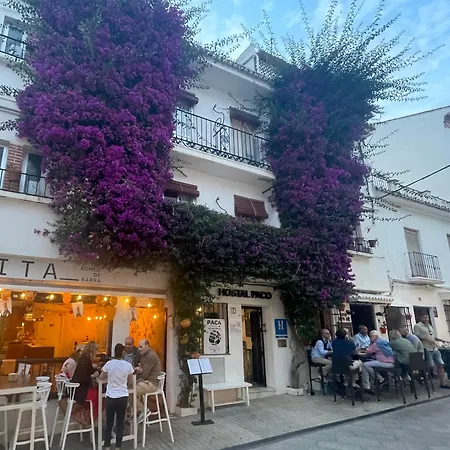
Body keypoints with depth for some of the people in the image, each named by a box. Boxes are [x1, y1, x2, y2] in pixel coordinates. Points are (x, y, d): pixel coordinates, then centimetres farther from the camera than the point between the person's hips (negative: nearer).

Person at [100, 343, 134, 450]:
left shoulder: (109, 363, -11)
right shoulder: (128, 365, -9)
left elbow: (101, 377, 4)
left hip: (110, 397, 0)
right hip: (123, 397, 0)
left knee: (109, 423, 14)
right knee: (120, 423, 12)